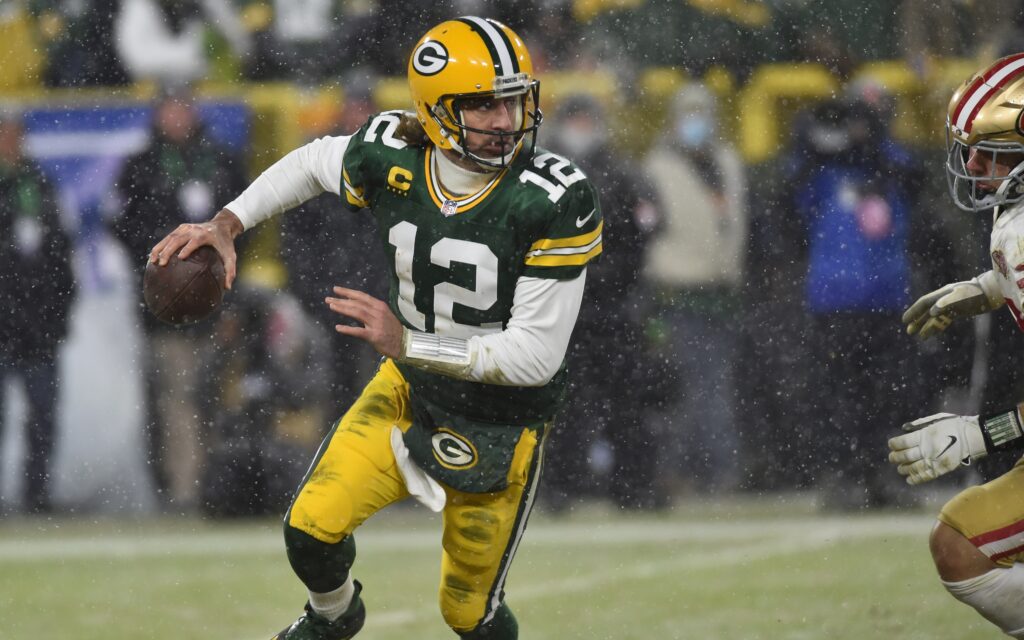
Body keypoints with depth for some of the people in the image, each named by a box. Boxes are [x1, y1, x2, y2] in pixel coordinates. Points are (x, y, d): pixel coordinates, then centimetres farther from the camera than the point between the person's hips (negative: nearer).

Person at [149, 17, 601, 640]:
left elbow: (536, 355, -28)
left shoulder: (556, 201, -29)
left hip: (500, 420, -3)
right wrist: (226, 224, -3)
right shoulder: (394, 157, -16)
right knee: (313, 529, -8)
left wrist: (407, 343, -32)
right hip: (409, 386, 3)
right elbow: (313, 163, 9)